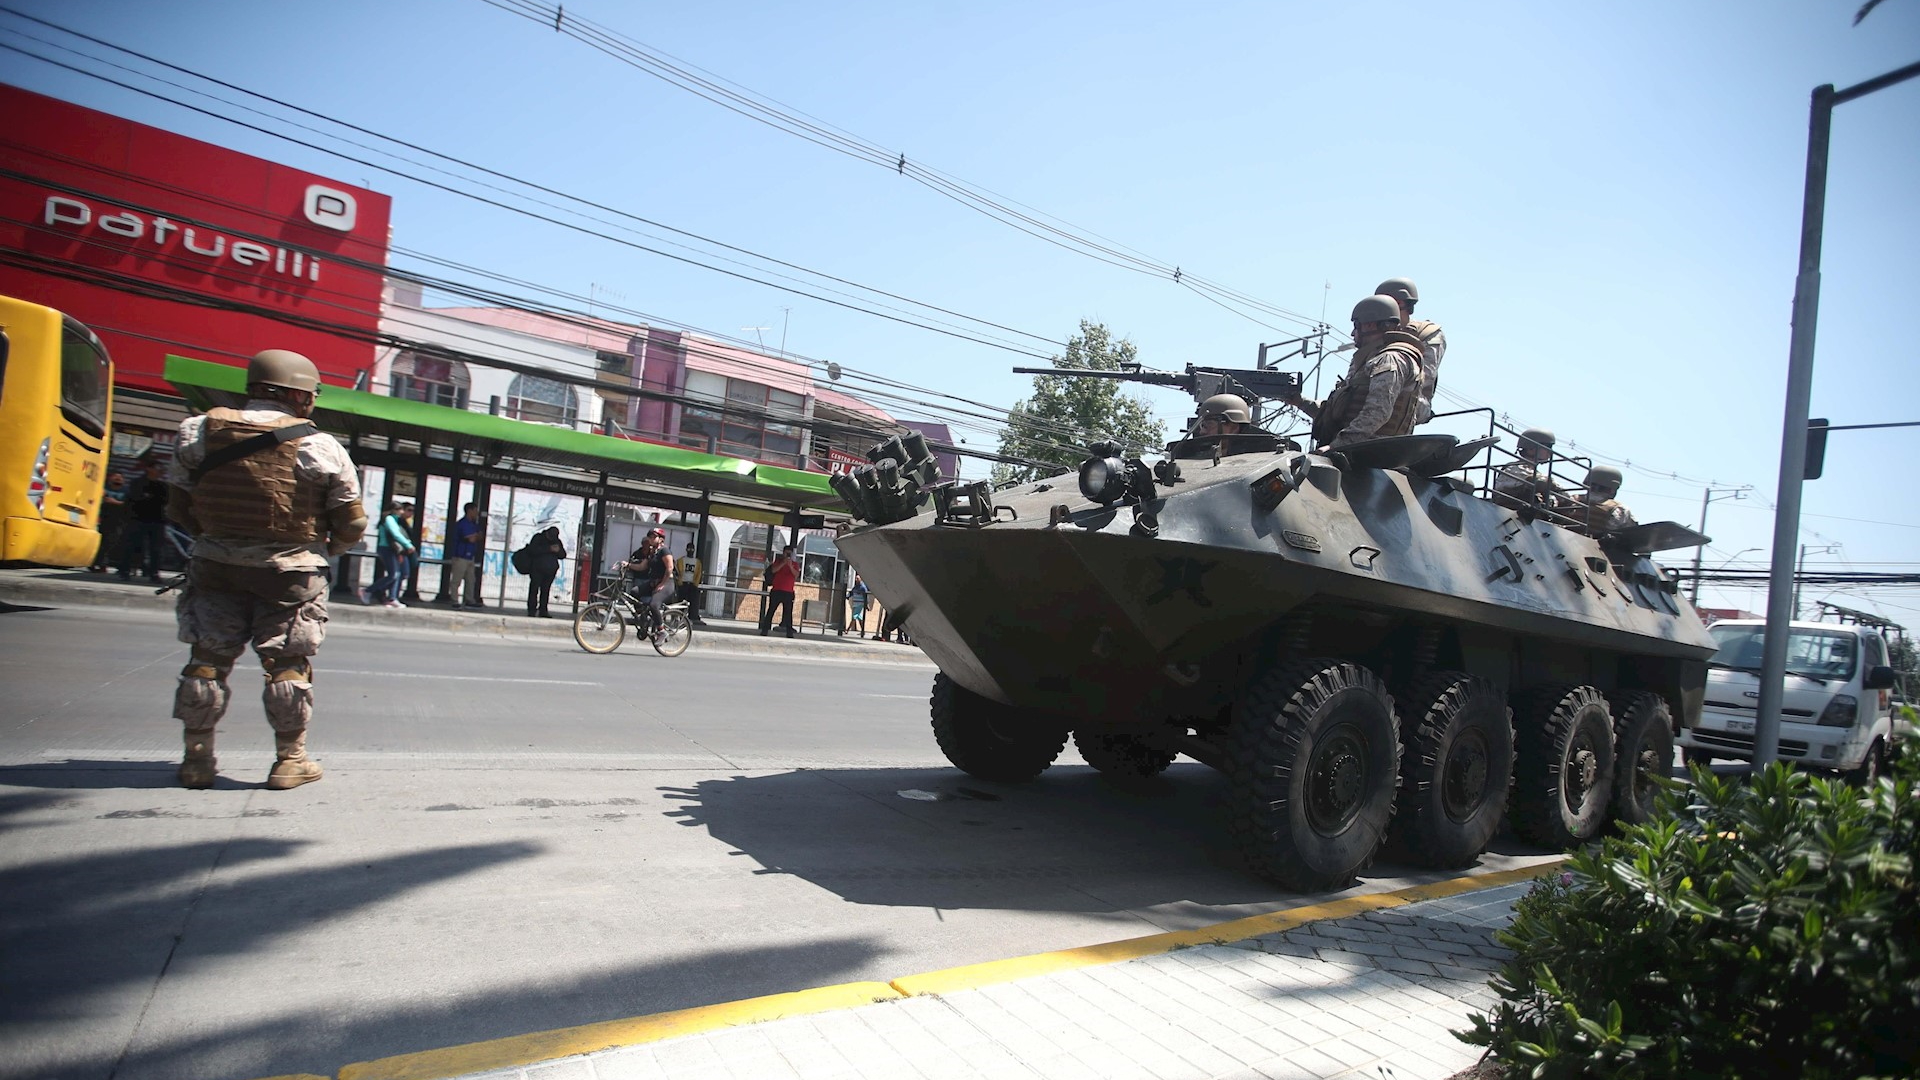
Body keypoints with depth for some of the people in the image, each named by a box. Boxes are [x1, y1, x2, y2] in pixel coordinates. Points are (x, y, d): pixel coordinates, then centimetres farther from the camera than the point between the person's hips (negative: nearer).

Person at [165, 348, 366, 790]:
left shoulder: (200, 432, 0)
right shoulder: (320, 448, -9)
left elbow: (178, 507, 7)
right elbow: (352, 523, -5)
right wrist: (325, 550, 15)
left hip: (217, 567, 3)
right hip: (289, 571, -3)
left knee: (208, 659, 13)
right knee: (287, 665, 6)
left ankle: (197, 759, 19)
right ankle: (291, 760, 12)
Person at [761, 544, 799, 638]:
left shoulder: (795, 564, 10)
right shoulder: (778, 561, 10)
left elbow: (796, 575, -6)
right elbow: (773, 570, -8)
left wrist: (791, 566, -20)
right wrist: (783, 563, -18)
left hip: (788, 592, 0)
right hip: (776, 591, 0)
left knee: (788, 613, -1)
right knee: (770, 611, -1)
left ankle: (789, 633, 0)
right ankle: (764, 630, 2)